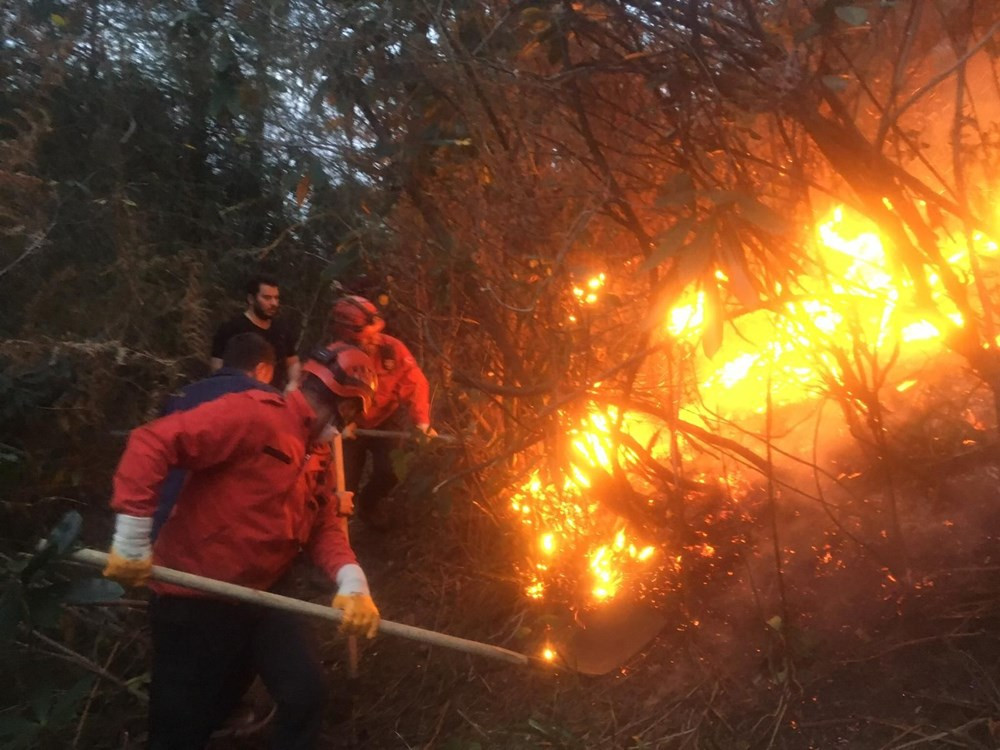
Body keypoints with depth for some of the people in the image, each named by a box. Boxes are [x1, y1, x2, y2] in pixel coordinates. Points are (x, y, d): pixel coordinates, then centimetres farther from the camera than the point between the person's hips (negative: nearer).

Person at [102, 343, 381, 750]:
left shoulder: (314, 454, 10)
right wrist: (132, 540, -27)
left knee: (306, 695, 3)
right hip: (195, 598, -8)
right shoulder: (255, 414, -19)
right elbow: (152, 441, -27)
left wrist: (352, 582, -17)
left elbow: (326, 525, 2)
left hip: (261, 597, 8)